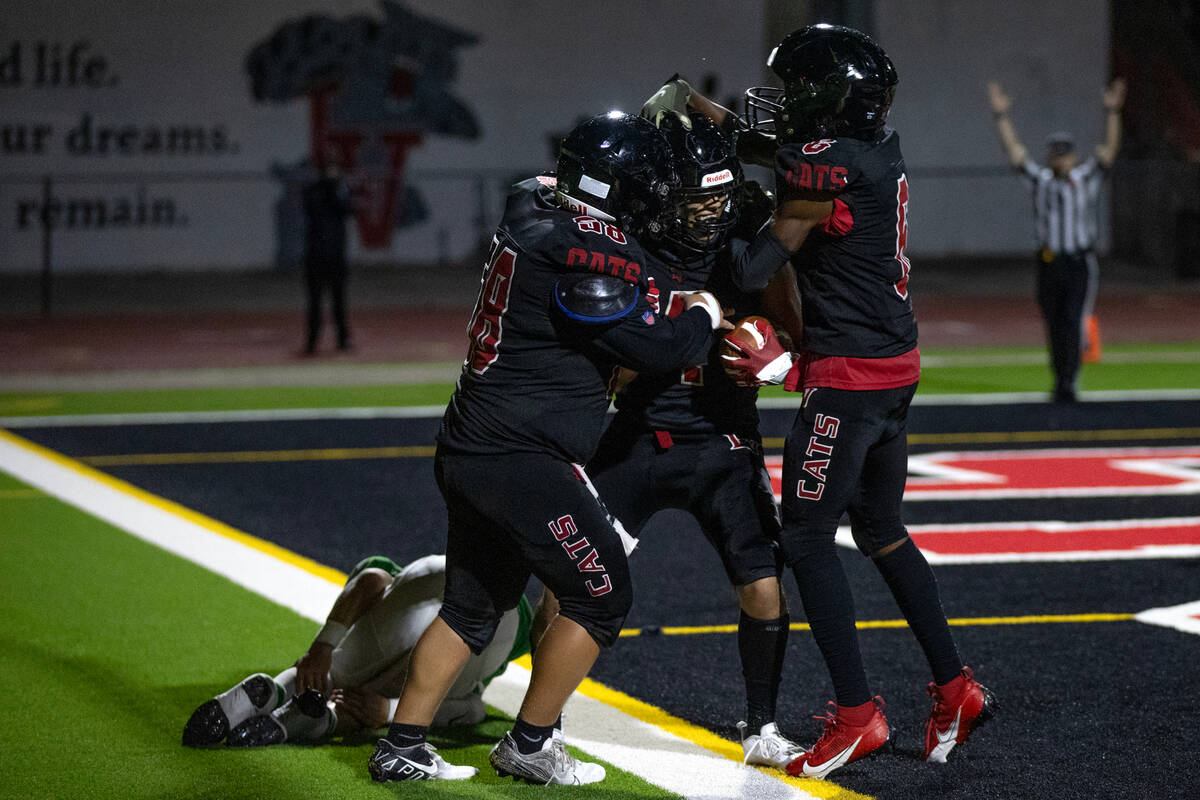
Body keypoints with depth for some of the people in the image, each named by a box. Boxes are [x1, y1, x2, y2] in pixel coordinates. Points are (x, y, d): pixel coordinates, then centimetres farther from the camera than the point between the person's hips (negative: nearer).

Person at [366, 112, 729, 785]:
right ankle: (529, 748, 12)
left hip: (469, 452, 9)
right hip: (521, 464, -9)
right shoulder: (593, 254, -19)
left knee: (474, 605, 20)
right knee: (601, 596, 5)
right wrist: (702, 316, 7)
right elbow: (658, 350, -15)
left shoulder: (531, 207, 7)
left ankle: (401, 749, 22)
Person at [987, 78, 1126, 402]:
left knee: (1075, 322, -13)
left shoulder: (1088, 177, 3)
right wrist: (1001, 115, -3)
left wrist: (1112, 112, -19)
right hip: (1049, 263, 3)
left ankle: (1069, 384, -11)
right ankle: (1061, 379, 21)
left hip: (1081, 263, -3)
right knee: (1055, 326, 8)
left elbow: (1109, 148, -7)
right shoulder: (1040, 179, 7)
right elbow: (1014, 148, 4)